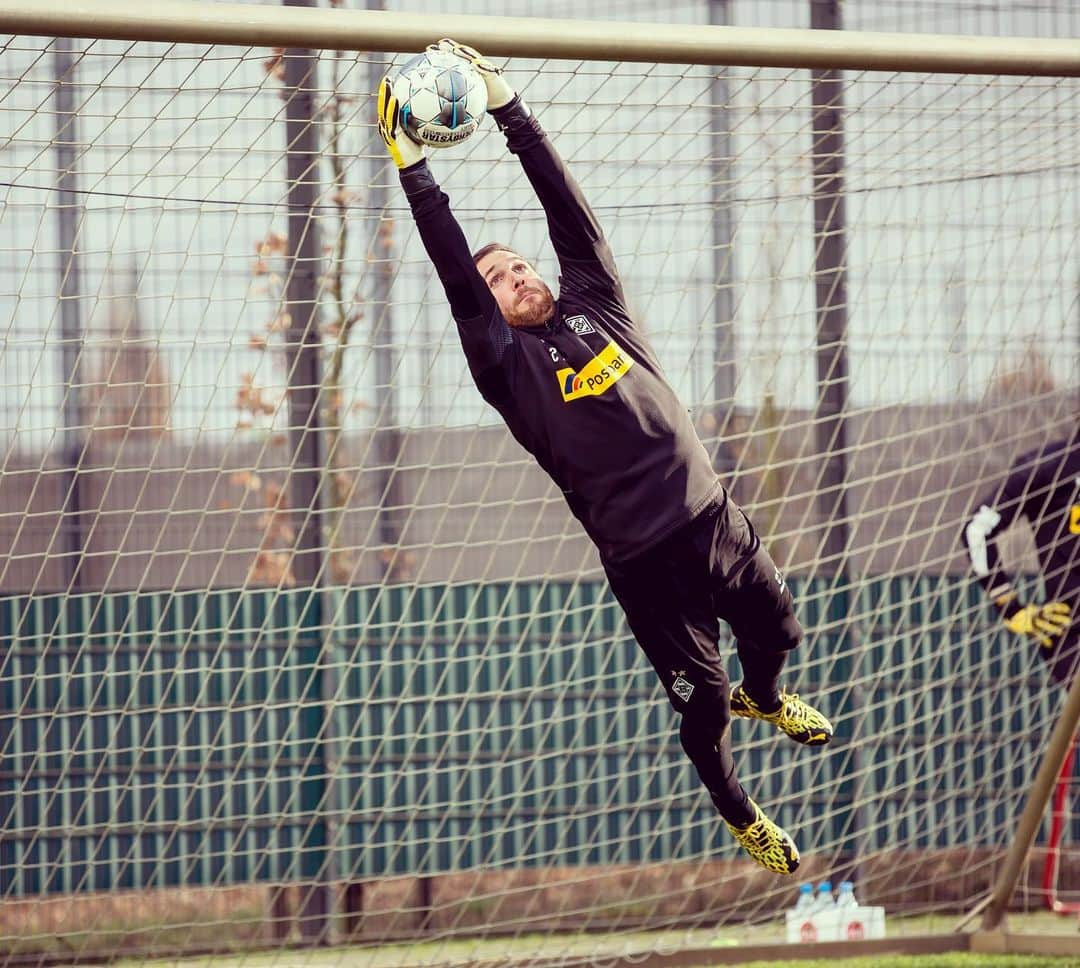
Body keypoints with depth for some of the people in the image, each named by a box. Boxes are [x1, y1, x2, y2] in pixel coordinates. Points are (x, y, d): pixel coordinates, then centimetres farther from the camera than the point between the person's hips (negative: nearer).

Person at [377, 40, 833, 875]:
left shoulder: (595, 305, 9)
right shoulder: (508, 364, -4)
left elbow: (568, 207, 2)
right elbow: (454, 277, -14)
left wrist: (507, 109, -4)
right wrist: (413, 170, -20)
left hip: (715, 520, 4)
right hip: (643, 561, -4)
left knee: (775, 632, 21)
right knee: (701, 702, 4)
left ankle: (765, 698, 57)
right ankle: (739, 815, 31)